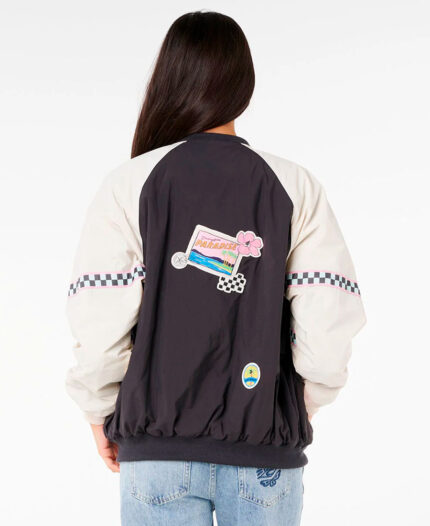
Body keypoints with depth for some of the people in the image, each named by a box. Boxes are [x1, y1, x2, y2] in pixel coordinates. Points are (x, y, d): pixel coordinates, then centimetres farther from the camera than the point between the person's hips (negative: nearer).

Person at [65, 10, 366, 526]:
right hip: (266, 453, 1)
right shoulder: (296, 188, -1)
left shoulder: (129, 185, -4)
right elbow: (330, 328, -6)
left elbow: (98, 325, -9)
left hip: (159, 449, 0)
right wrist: (300, 406, 11)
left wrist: (100, 413, 7)